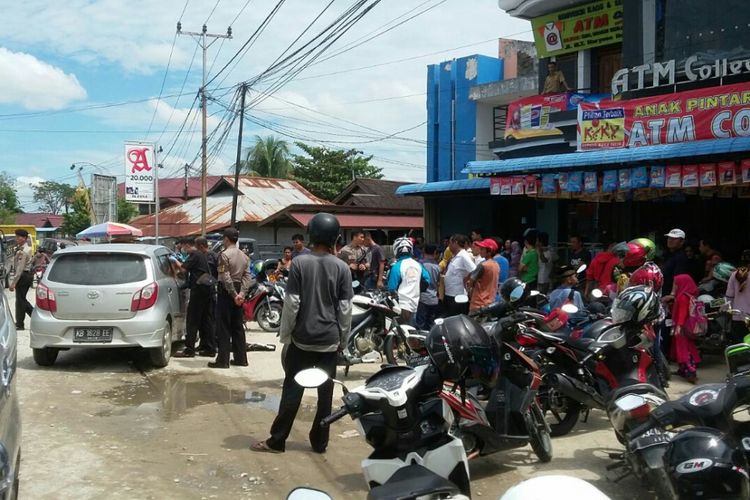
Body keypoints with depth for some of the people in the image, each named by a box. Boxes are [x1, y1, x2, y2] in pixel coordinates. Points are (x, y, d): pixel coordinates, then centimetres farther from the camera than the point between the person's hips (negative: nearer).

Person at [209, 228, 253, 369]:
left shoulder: (224, 254, -13)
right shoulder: (244, 256, 10)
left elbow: (226, 278, -19)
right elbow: (247, 276, 2)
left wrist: (234, 294, -14)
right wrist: (242, 293, -7)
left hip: (227, 292, -7)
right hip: (238, 292, 7)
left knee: (224, 327, -4)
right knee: (238, 326, 12)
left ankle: (223, 360, -3)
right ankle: (240, 358, 14)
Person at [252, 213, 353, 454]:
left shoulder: (300, 262, -8)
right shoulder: (342, 267, -2)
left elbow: (292, 303, -9)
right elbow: (345, 308, -1)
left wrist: (285, 334, 1)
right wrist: (343, 338, 10)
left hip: (303, 337, -1)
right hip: (330, 339, 1)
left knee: (293, 390, 5)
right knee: (325, 392, 8)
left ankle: (277, 440, 10)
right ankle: (320, 441, 15)